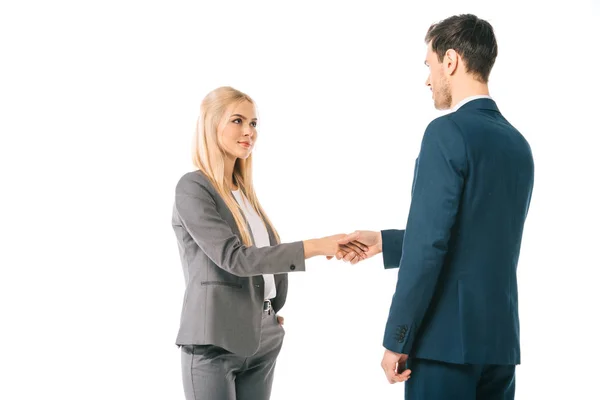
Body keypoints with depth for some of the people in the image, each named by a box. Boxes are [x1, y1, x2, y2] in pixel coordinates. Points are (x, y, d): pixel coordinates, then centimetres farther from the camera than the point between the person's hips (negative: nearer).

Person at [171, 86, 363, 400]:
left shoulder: (243, 190, 13)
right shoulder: (192, 188, -10)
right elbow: (234, 258, -20)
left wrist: (274, 312, 6)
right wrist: (315, 246, -23)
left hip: (262, 339, 7)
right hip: (216, 341, -7)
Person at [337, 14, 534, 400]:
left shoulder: (447, 132, -13)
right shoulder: (518, 143, 12)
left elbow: (429, 244, -18)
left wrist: (396, 340, -12)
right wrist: (384, 242, 23)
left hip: (447, 338, -7)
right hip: (500, 338, 8)